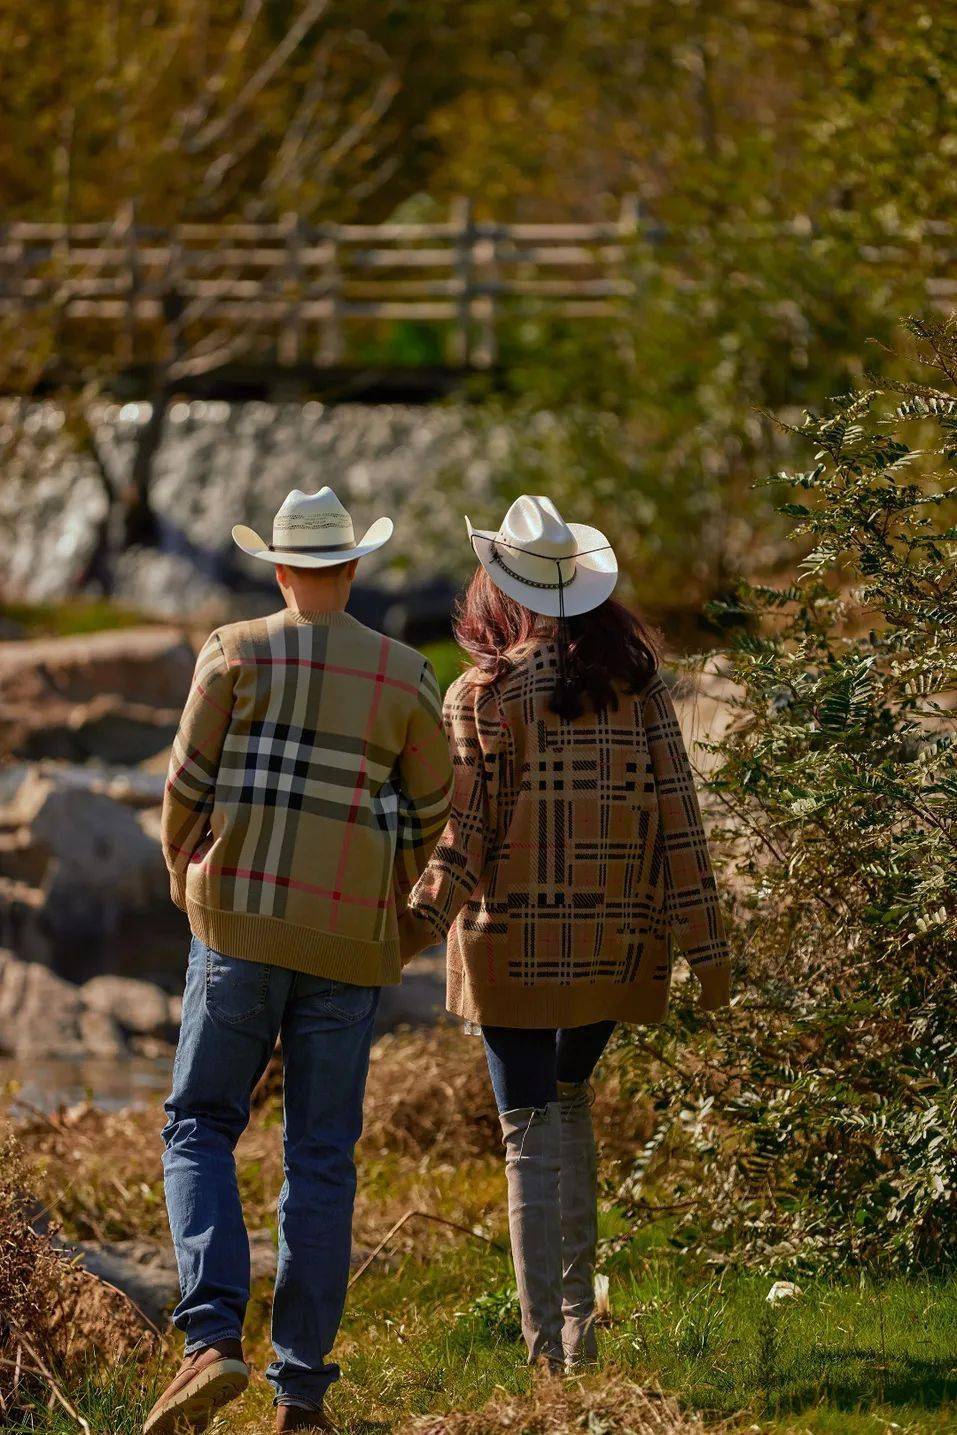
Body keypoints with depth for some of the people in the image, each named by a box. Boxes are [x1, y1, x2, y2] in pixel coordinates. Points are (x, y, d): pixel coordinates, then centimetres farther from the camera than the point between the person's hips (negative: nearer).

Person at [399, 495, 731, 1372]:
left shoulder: (482, 696, -8)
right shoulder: (634, 681, 0)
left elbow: (463, 837, -13)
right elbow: (675, 813, -1)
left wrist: (417, 929, -9)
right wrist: (703, 940, 2)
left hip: (515, 947, -3)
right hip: (616, 941, 3)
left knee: (532, 1134, 3)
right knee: (570, 1098, 25)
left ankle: (548, 1344, -2)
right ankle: (581, 1317, 20)